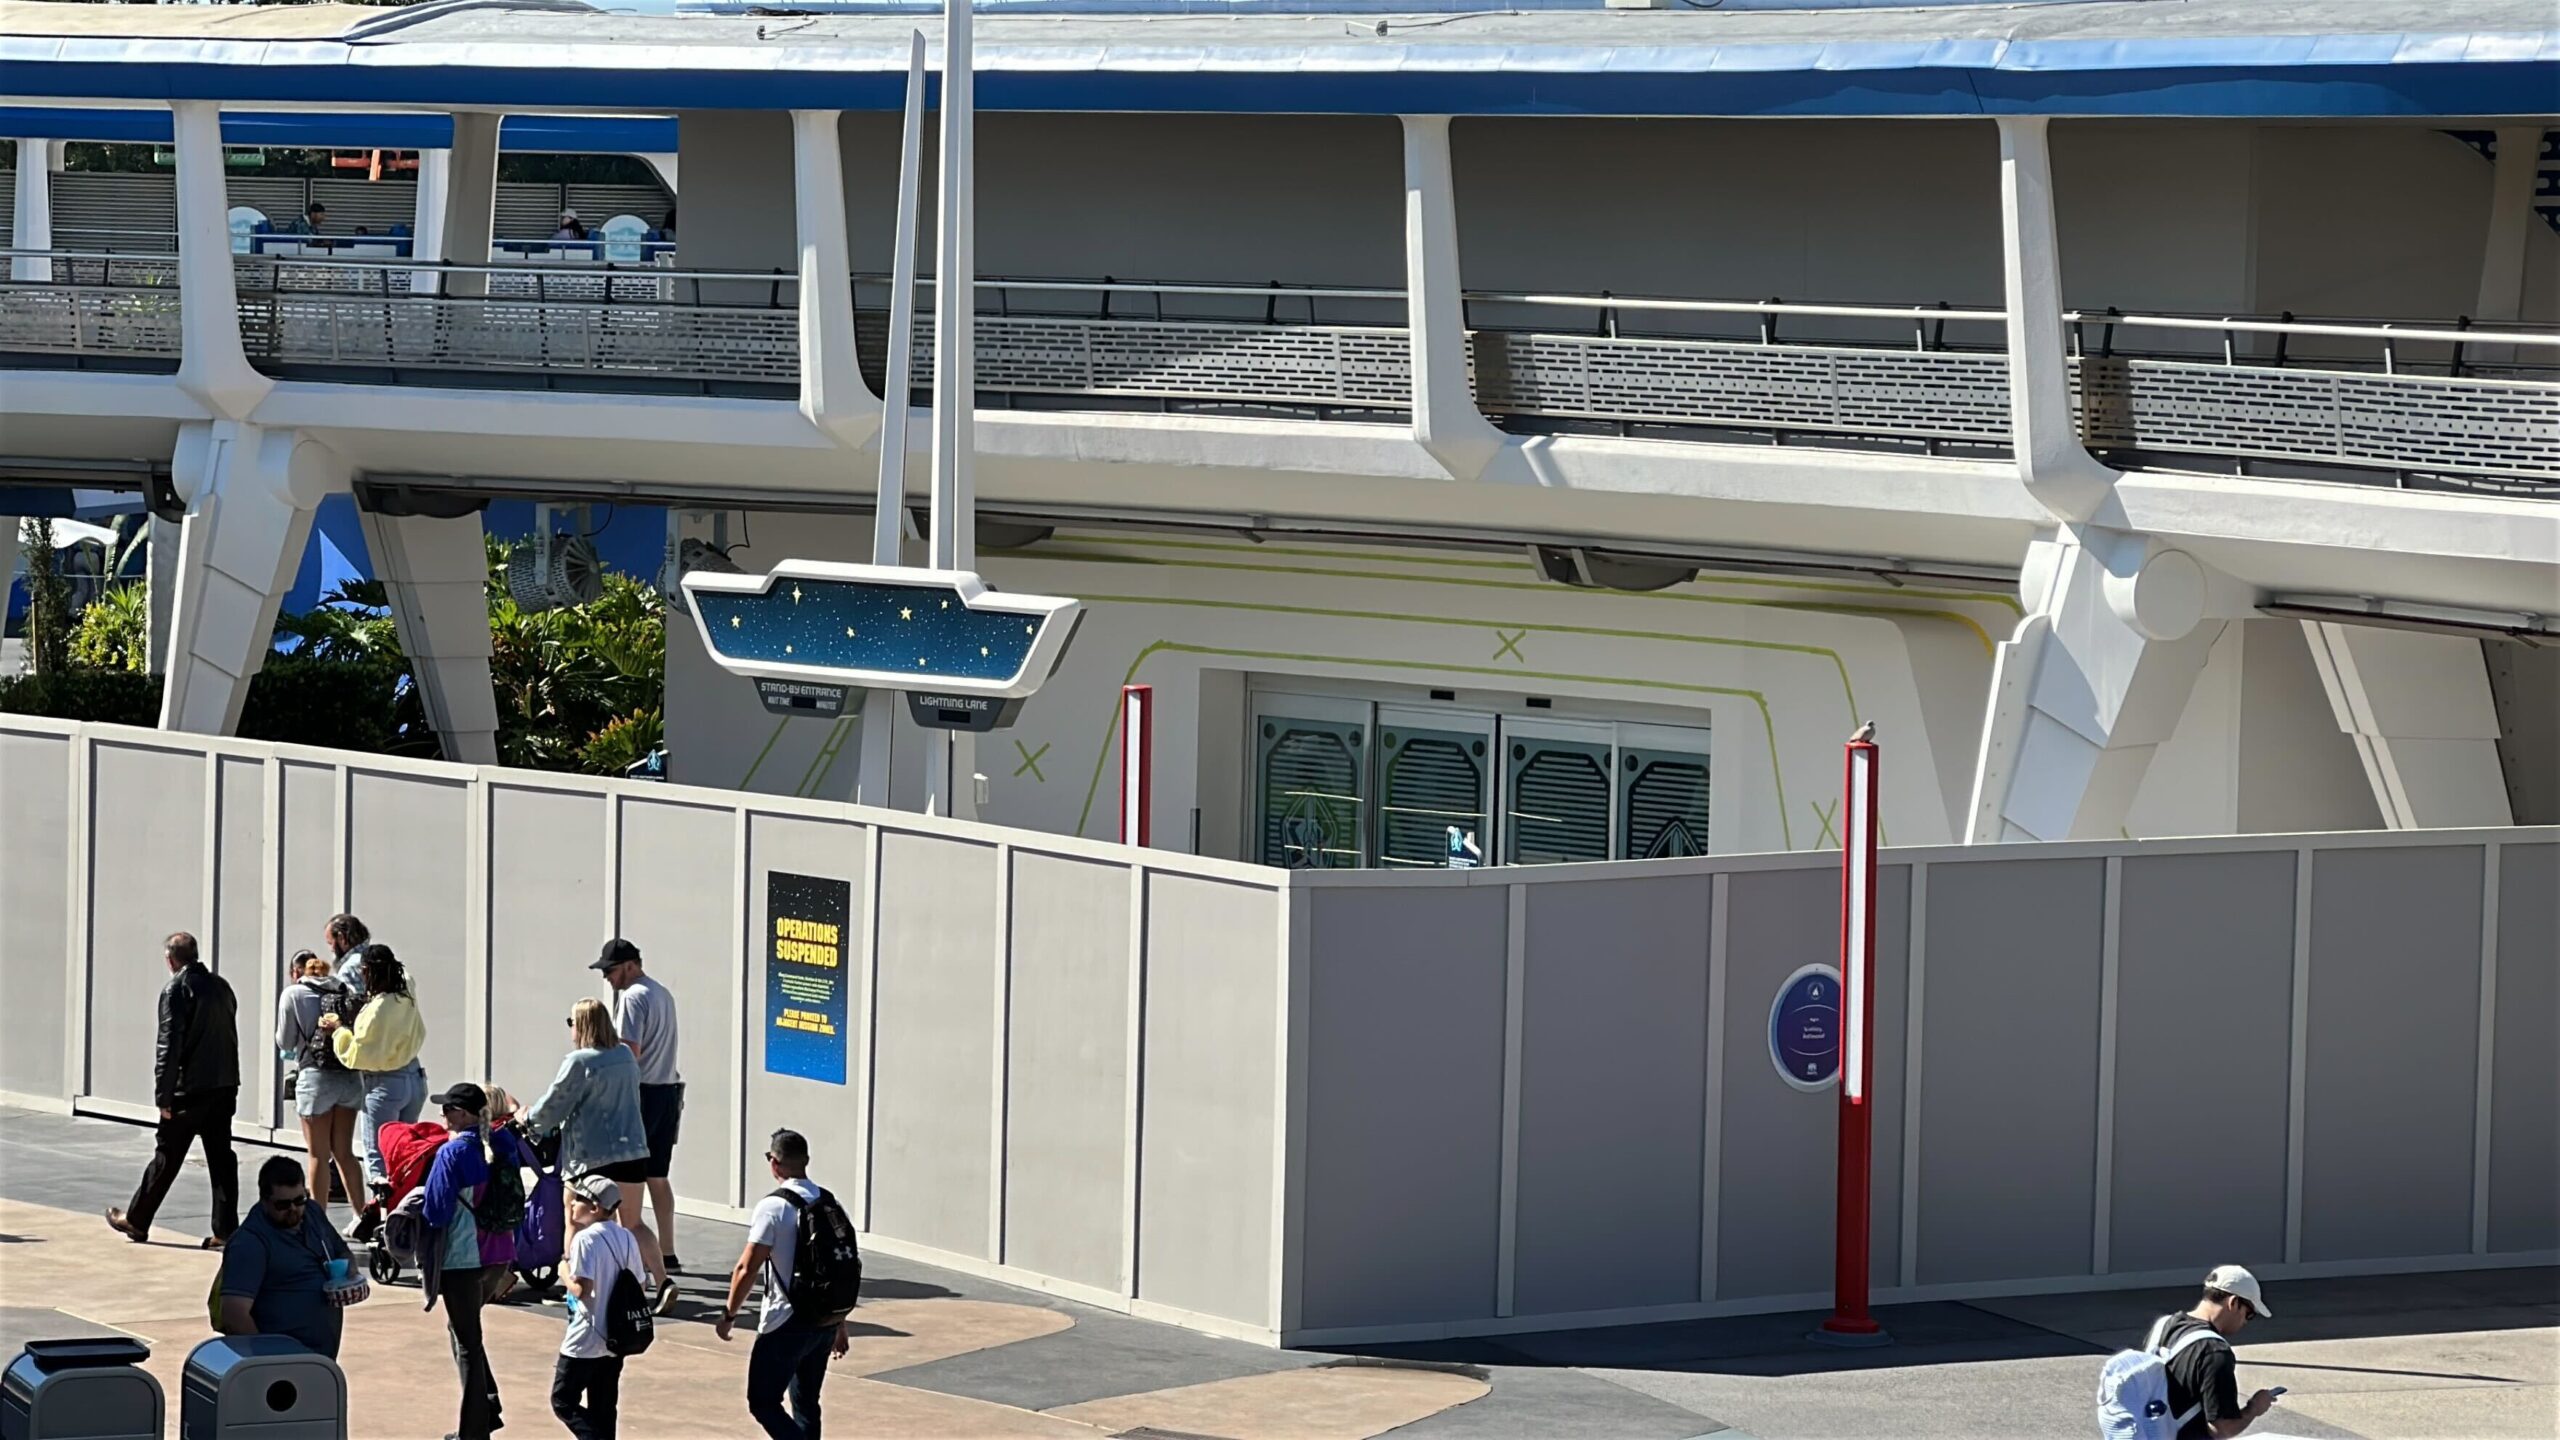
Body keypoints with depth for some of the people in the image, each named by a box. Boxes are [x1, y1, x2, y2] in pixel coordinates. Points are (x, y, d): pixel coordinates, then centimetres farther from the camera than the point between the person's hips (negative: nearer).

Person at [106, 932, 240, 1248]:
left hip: (189, 1090, -6)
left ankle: (136, 1220, 16)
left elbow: (170, 1045, -15)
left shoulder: (177, 989, -11)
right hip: (224, 1086, 6)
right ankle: (225, 1230, 2)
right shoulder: (220, 986, 11)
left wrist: (163, 1095, -13)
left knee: (166, 1157, 4)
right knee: (221, 1157, 5)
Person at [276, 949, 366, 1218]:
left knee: (319, 1155, 4)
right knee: (344, 1152, 13)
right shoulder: (346, 991, 7)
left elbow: (285, 1042, 2)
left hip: (316, 1077, -4)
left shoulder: (294, 994, -3)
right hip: (350, 1077, 4)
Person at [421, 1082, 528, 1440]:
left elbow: (436, 1211, -15)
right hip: (500, 1255, 7)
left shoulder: (453, 1154, -17)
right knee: (462, 1327, 24)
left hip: (462, 1259, -7)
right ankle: (488, 1407, 19)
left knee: (466, 1341, 3)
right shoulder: (504, 1144, 3)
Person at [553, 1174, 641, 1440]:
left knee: (563, 1401, 1)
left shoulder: (586, 1239, -16)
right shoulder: (627, 1239, 7)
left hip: (585, 1341, -7)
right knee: (603, 1408, 13)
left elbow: (582, 1289, -21)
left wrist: (564, 1271, -5)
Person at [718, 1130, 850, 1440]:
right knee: (806, 1403, 17)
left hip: (786, 1324, -7)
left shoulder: (773, 1207, -14)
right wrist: (840, 1324, 20)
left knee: (763, 1402, 1)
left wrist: (729, 1314, -1)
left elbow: (748, 1269, -15)